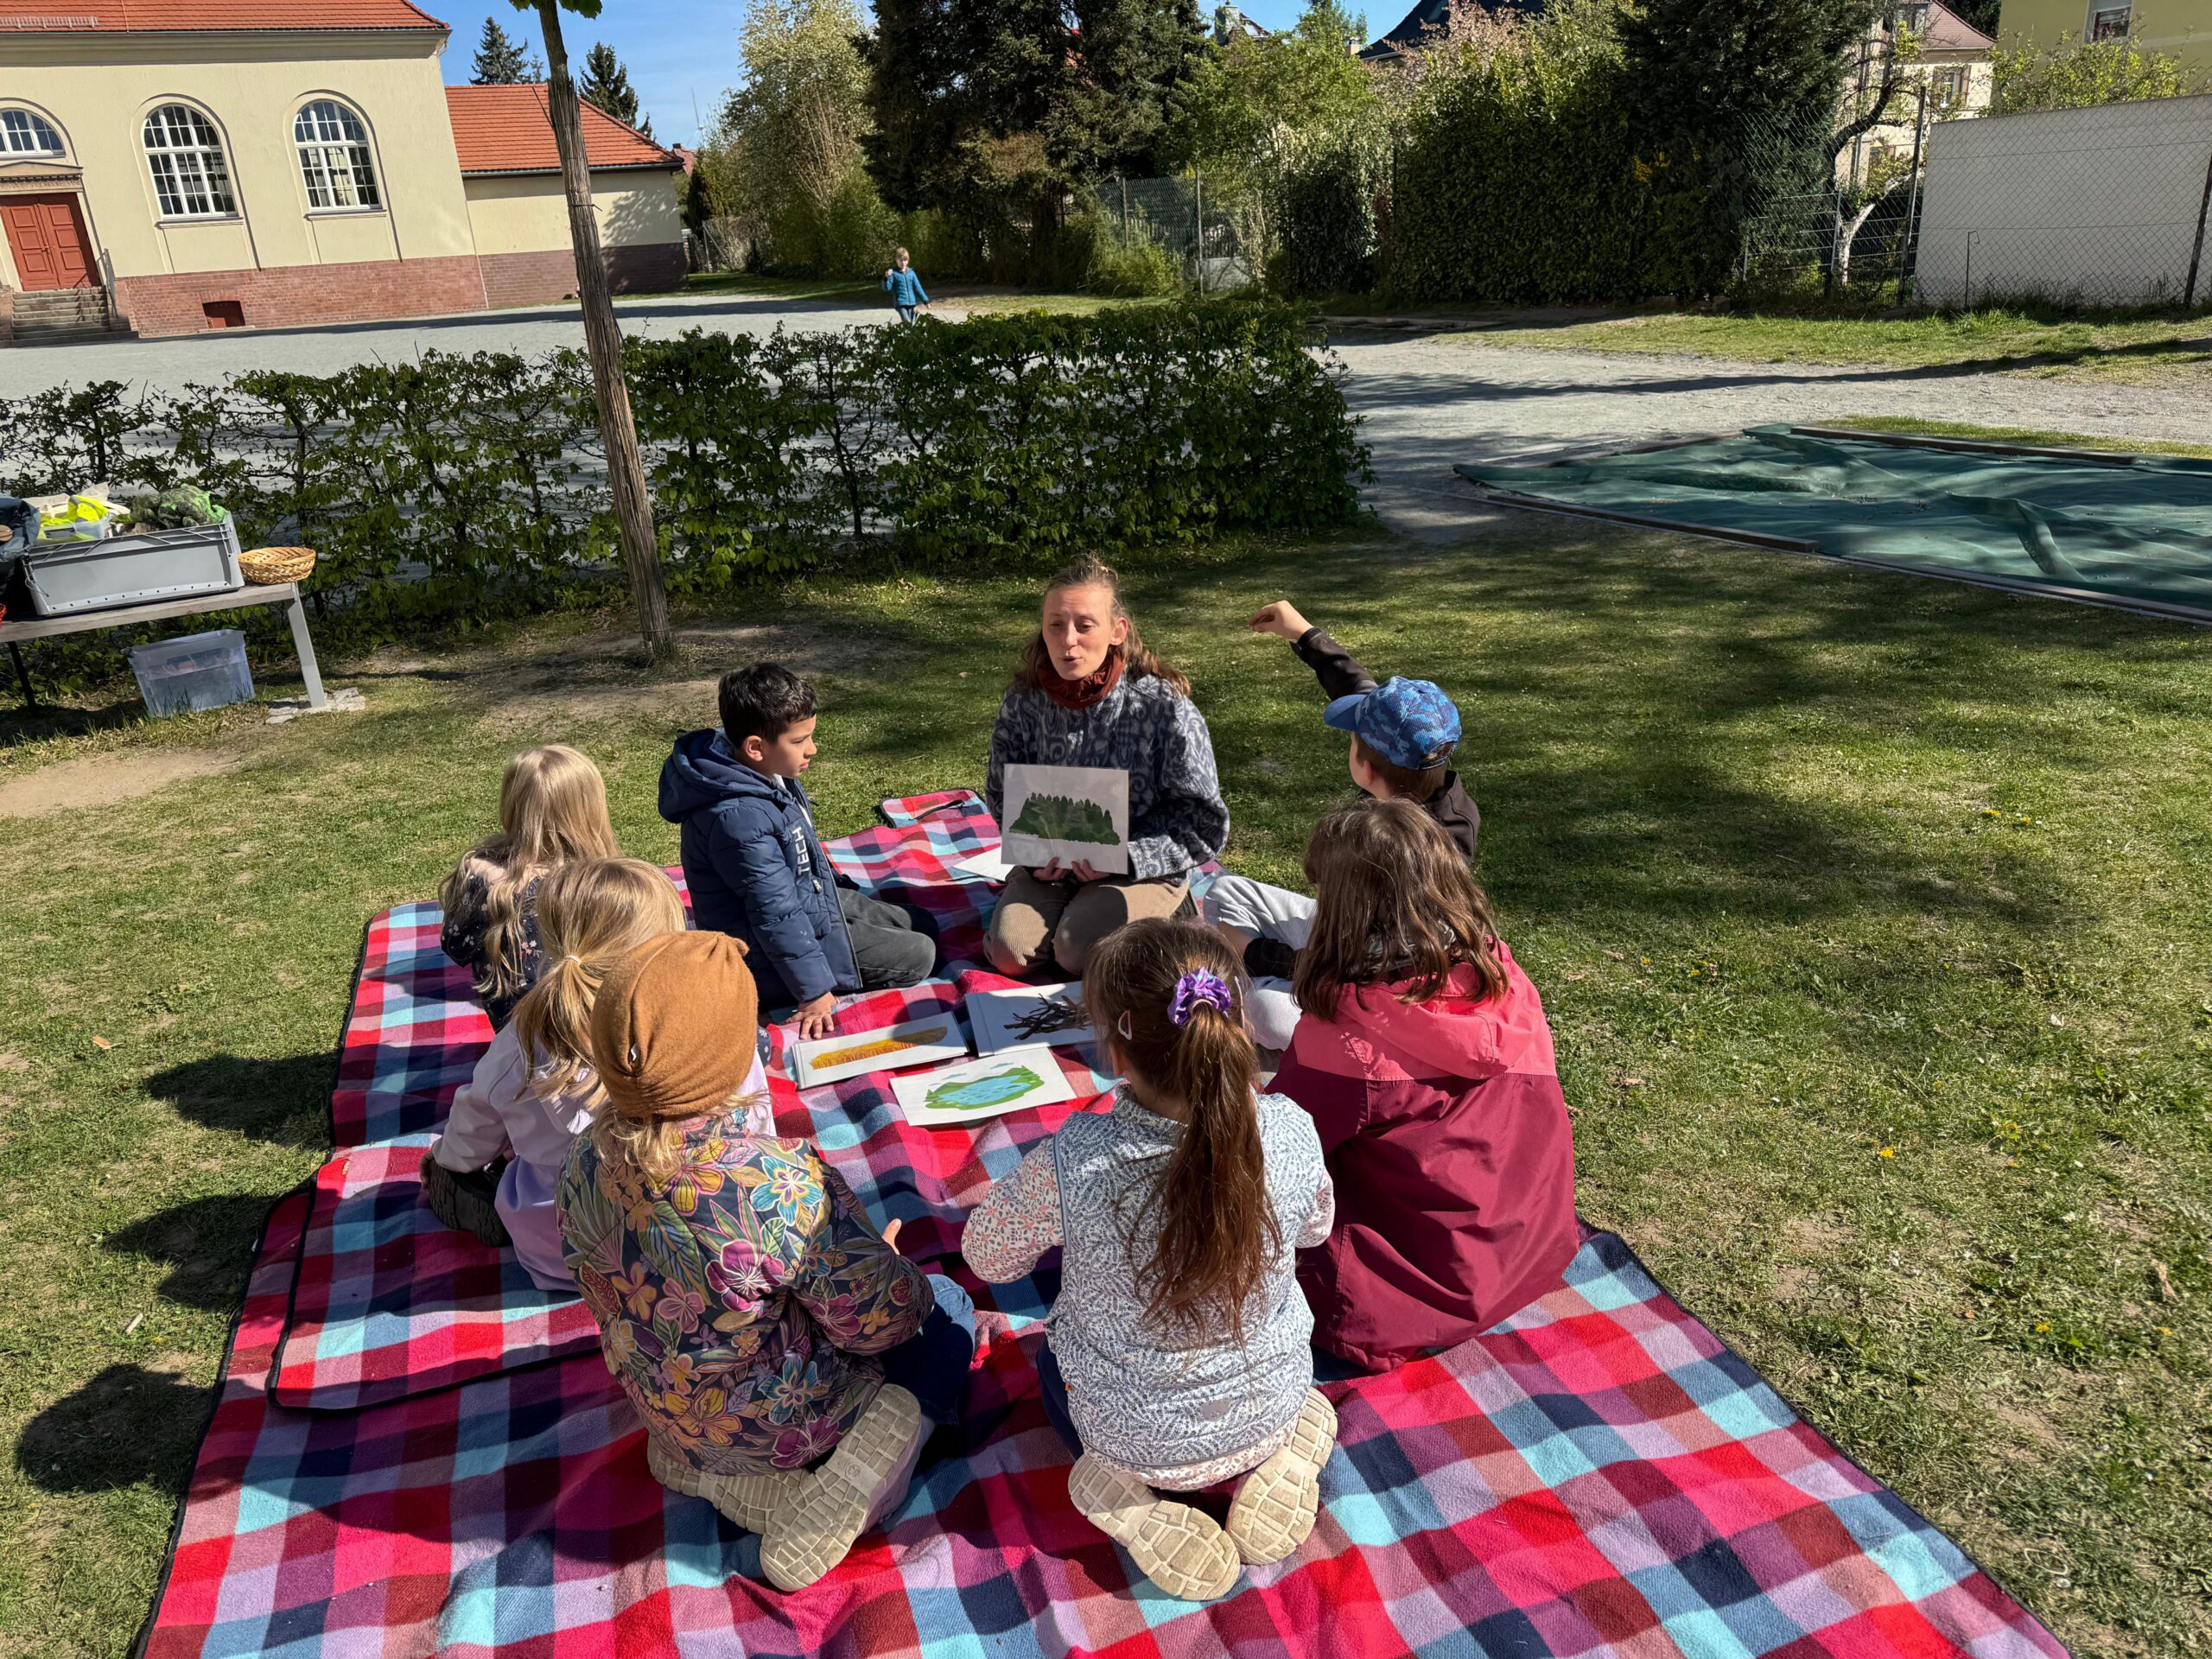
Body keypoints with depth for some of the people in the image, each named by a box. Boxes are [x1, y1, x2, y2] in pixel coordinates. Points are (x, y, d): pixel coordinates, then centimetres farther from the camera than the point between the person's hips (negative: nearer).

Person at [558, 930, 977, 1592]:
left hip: (669, 1419, 6)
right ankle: (856, 1468, -5)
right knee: (948, 1306, 15)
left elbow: (618, 1299, 0)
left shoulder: (586, 1163, -19)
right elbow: (881, 1320, -23)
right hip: (781, 1428, -6)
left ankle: (702, 1468, 15)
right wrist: (892, 1267, 0)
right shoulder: (778, 1182, -38)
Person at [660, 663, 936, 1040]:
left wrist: (836, 888, 27)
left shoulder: (768, 773, -4)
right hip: (774, 949, -10)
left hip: (814, 897, 10)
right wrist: (814, 991, -24)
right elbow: (777, 916, -30)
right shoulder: (740, 817, -35)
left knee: (922, 927, 18)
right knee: (919, 956, -10)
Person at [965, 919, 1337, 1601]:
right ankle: (1276, 1461, 13)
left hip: (1135, 1439, -2)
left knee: (1053, 1354, 33)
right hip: (1272, 1410, 2)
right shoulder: (1288, 1132, -27)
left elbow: (987, 1259, -14)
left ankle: (1128, 1494, 9)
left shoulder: (1072, 1164, -35)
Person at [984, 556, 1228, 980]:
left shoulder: (1164, 707, -18)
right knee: (1010, 954, -16)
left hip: (1142, 867, -3)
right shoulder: (1024, 702, -7)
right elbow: (1003, 795, 7)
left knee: (1077, 953, -23)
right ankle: (1080, 908, 13)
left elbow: (1203, 823, -13)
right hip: (1050, 865, 4)